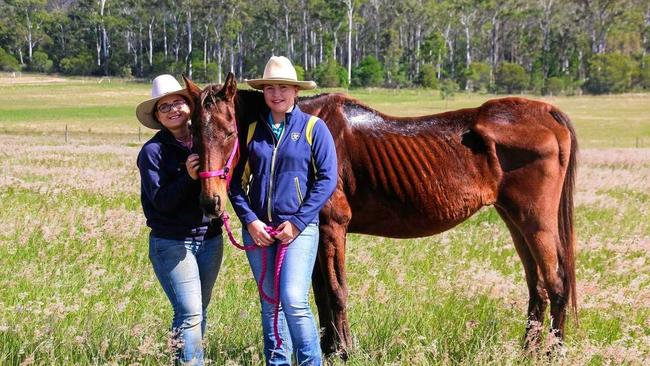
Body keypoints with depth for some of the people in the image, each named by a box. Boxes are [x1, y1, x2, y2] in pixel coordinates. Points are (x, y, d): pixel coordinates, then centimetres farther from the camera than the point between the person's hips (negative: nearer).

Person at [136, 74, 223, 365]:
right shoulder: (153, 151, -9)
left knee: (199, 311, 12)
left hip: (210, 239, 5)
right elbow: (162, 201, -15)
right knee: (190, 313, -12)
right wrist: (188, 176, -27)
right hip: (172, 243, -5)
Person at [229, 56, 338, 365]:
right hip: (258, 229, 4)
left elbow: (327, 179, -5)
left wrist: (297, 222, -12)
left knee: (294, 300, -15)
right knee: (269, 304, 9)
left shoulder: (313, 128, -1)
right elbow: (236, 180, 9)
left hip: (298, 228, -4)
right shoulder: (252, 130, 8)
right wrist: (249, 220, -6)